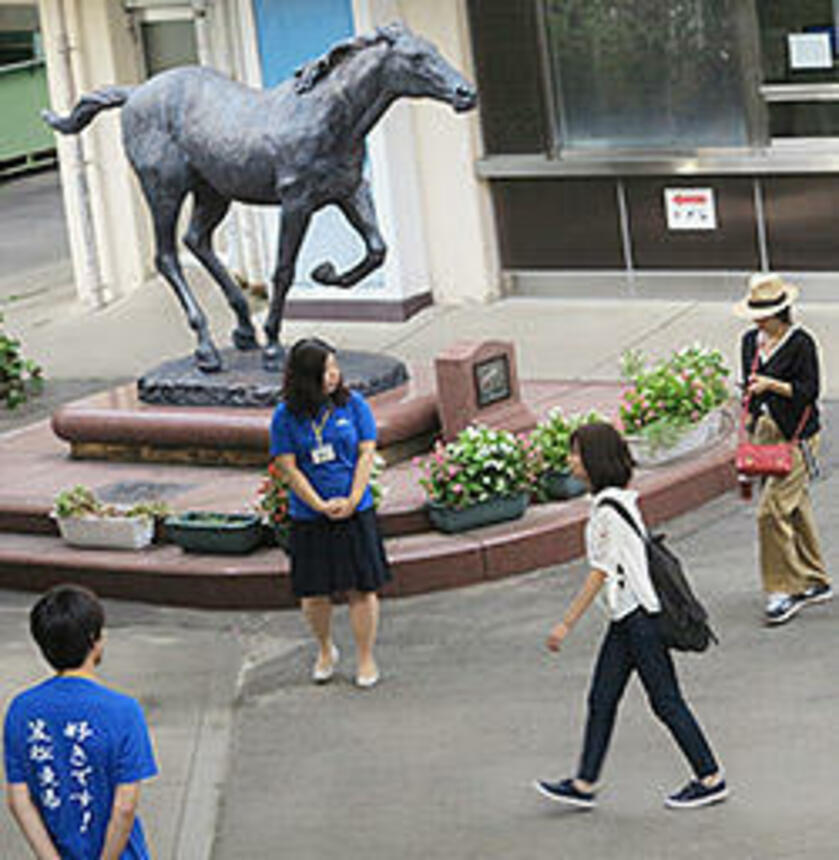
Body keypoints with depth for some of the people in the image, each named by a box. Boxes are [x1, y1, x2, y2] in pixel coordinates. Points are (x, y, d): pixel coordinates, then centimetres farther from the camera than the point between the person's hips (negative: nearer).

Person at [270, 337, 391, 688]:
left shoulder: (353, 404, -1)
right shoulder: (286, 416, -4)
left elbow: (366, 453, -1)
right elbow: (289, 468, -5)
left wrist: (351, 501, -11)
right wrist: (321, 506, -13)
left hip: (355, 513, 0)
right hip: (308, 517, 0)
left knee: (362, 588, 1)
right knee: (314, 593, 6)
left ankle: (365, 658, 14)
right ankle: (325, 651, 30)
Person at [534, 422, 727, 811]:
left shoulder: (608, 510, -19)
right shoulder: (622, 500, 10)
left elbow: (600, 573, -19)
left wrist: (566, 623, -15)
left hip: (640, 616, -10)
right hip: (627, 617, 10)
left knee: (665, 701, -1)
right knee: (601, 699, 9)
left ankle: (711, 779, 8)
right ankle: (584, 784, 12)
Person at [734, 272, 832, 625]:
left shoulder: (800, 343, -12)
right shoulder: (751, 341, 9)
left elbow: (809, 391, -13)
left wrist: (772, 385, -25)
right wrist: (748, 428, 17)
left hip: (796, 436, -7)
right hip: (765, 433, 7)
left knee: (772, 509, -14)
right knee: (795, 508, 13)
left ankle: (784, 589, -7)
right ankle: (816, 582, 24)